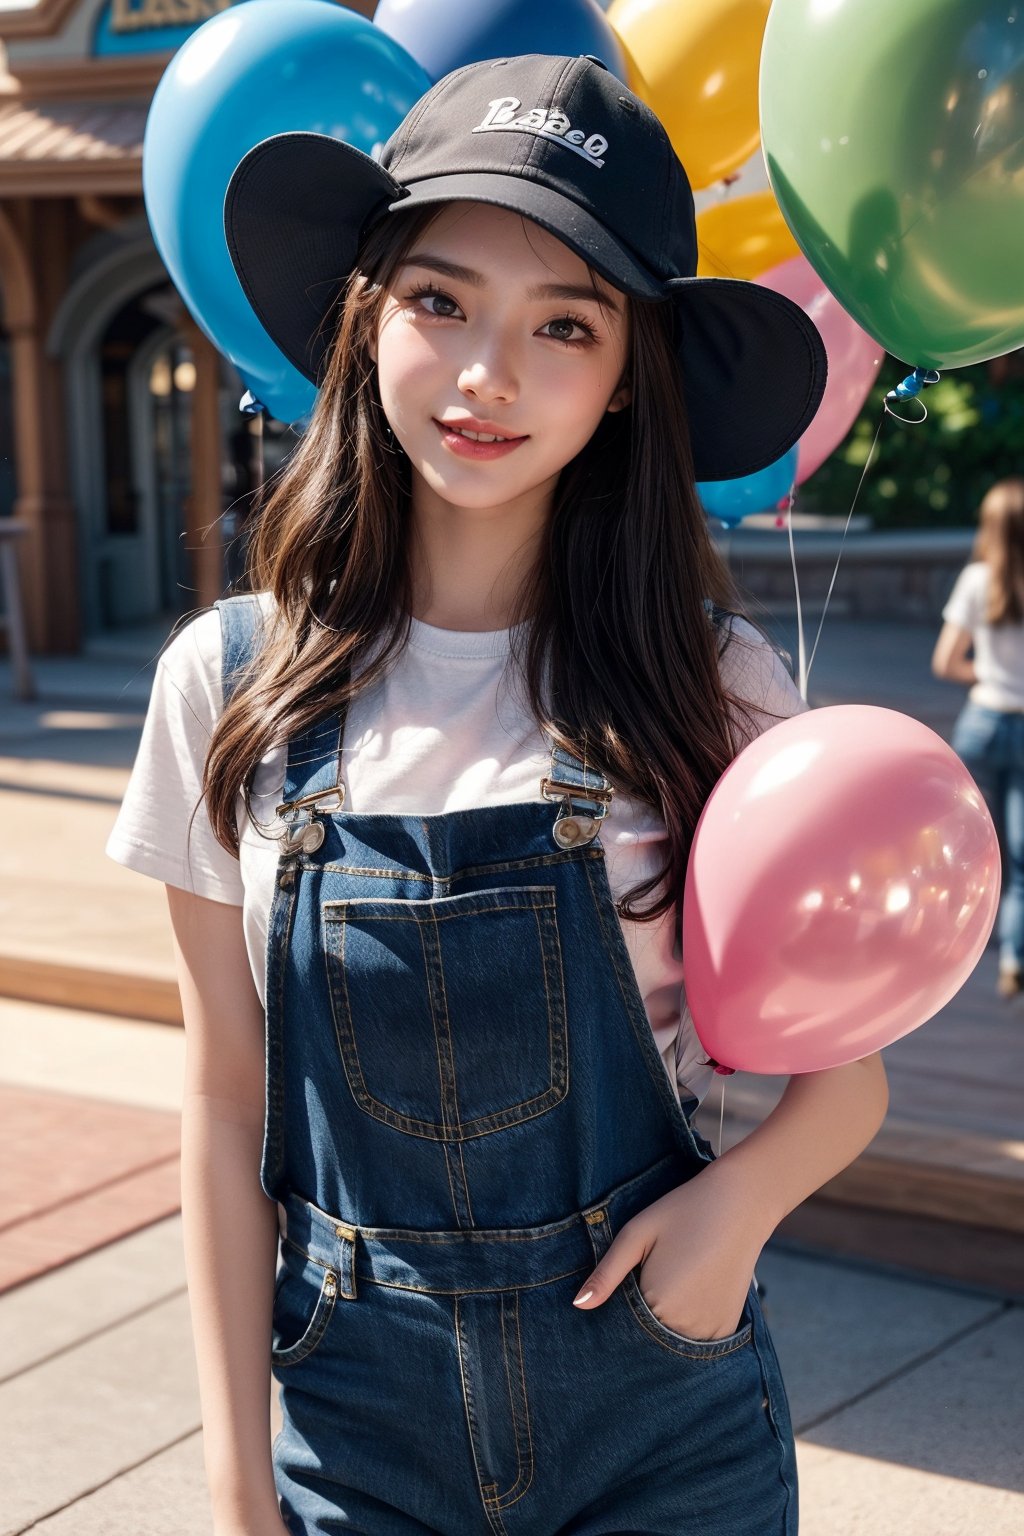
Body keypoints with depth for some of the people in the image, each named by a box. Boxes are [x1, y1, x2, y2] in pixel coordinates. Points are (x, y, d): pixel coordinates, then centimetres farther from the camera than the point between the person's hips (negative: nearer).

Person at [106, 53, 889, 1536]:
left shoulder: (710, 683, -9)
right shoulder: (230, 684, -7)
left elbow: (844, 1074, -1)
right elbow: (226, 1105, -2)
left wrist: (741, 1193, -22)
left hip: (661, 1406, 0)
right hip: (353, 1412, 1)